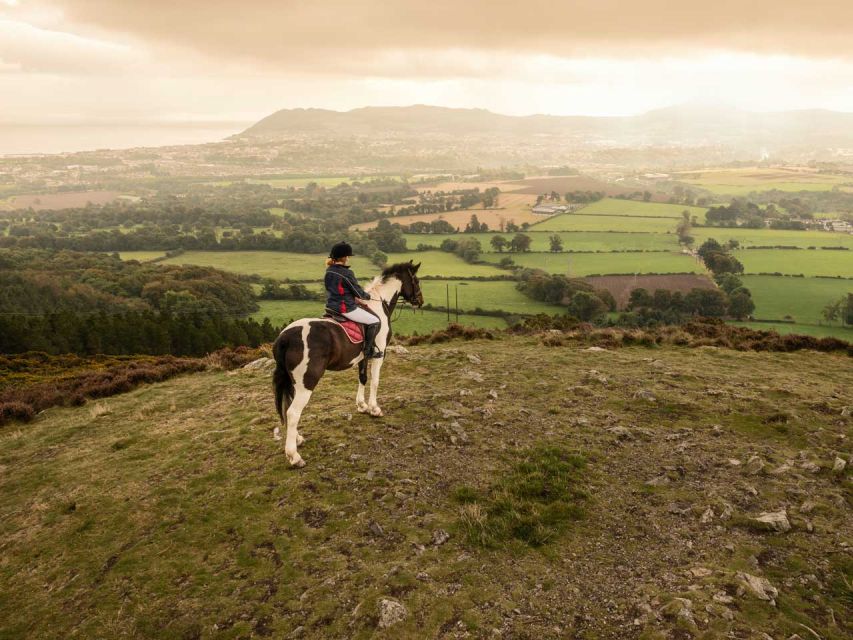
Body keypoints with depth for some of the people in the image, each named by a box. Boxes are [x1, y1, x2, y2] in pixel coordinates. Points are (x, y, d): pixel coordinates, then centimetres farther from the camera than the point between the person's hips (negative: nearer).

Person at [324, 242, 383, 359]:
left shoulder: (329, 271, 6)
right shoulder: (347, 273, -20)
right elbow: (359, 292, -13)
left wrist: (356, 299, 14)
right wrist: (368, 296, 8)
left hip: (331, 306, 10)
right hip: (346, 308, -10)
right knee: (375, 322, 3)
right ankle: (369, 350, 7)